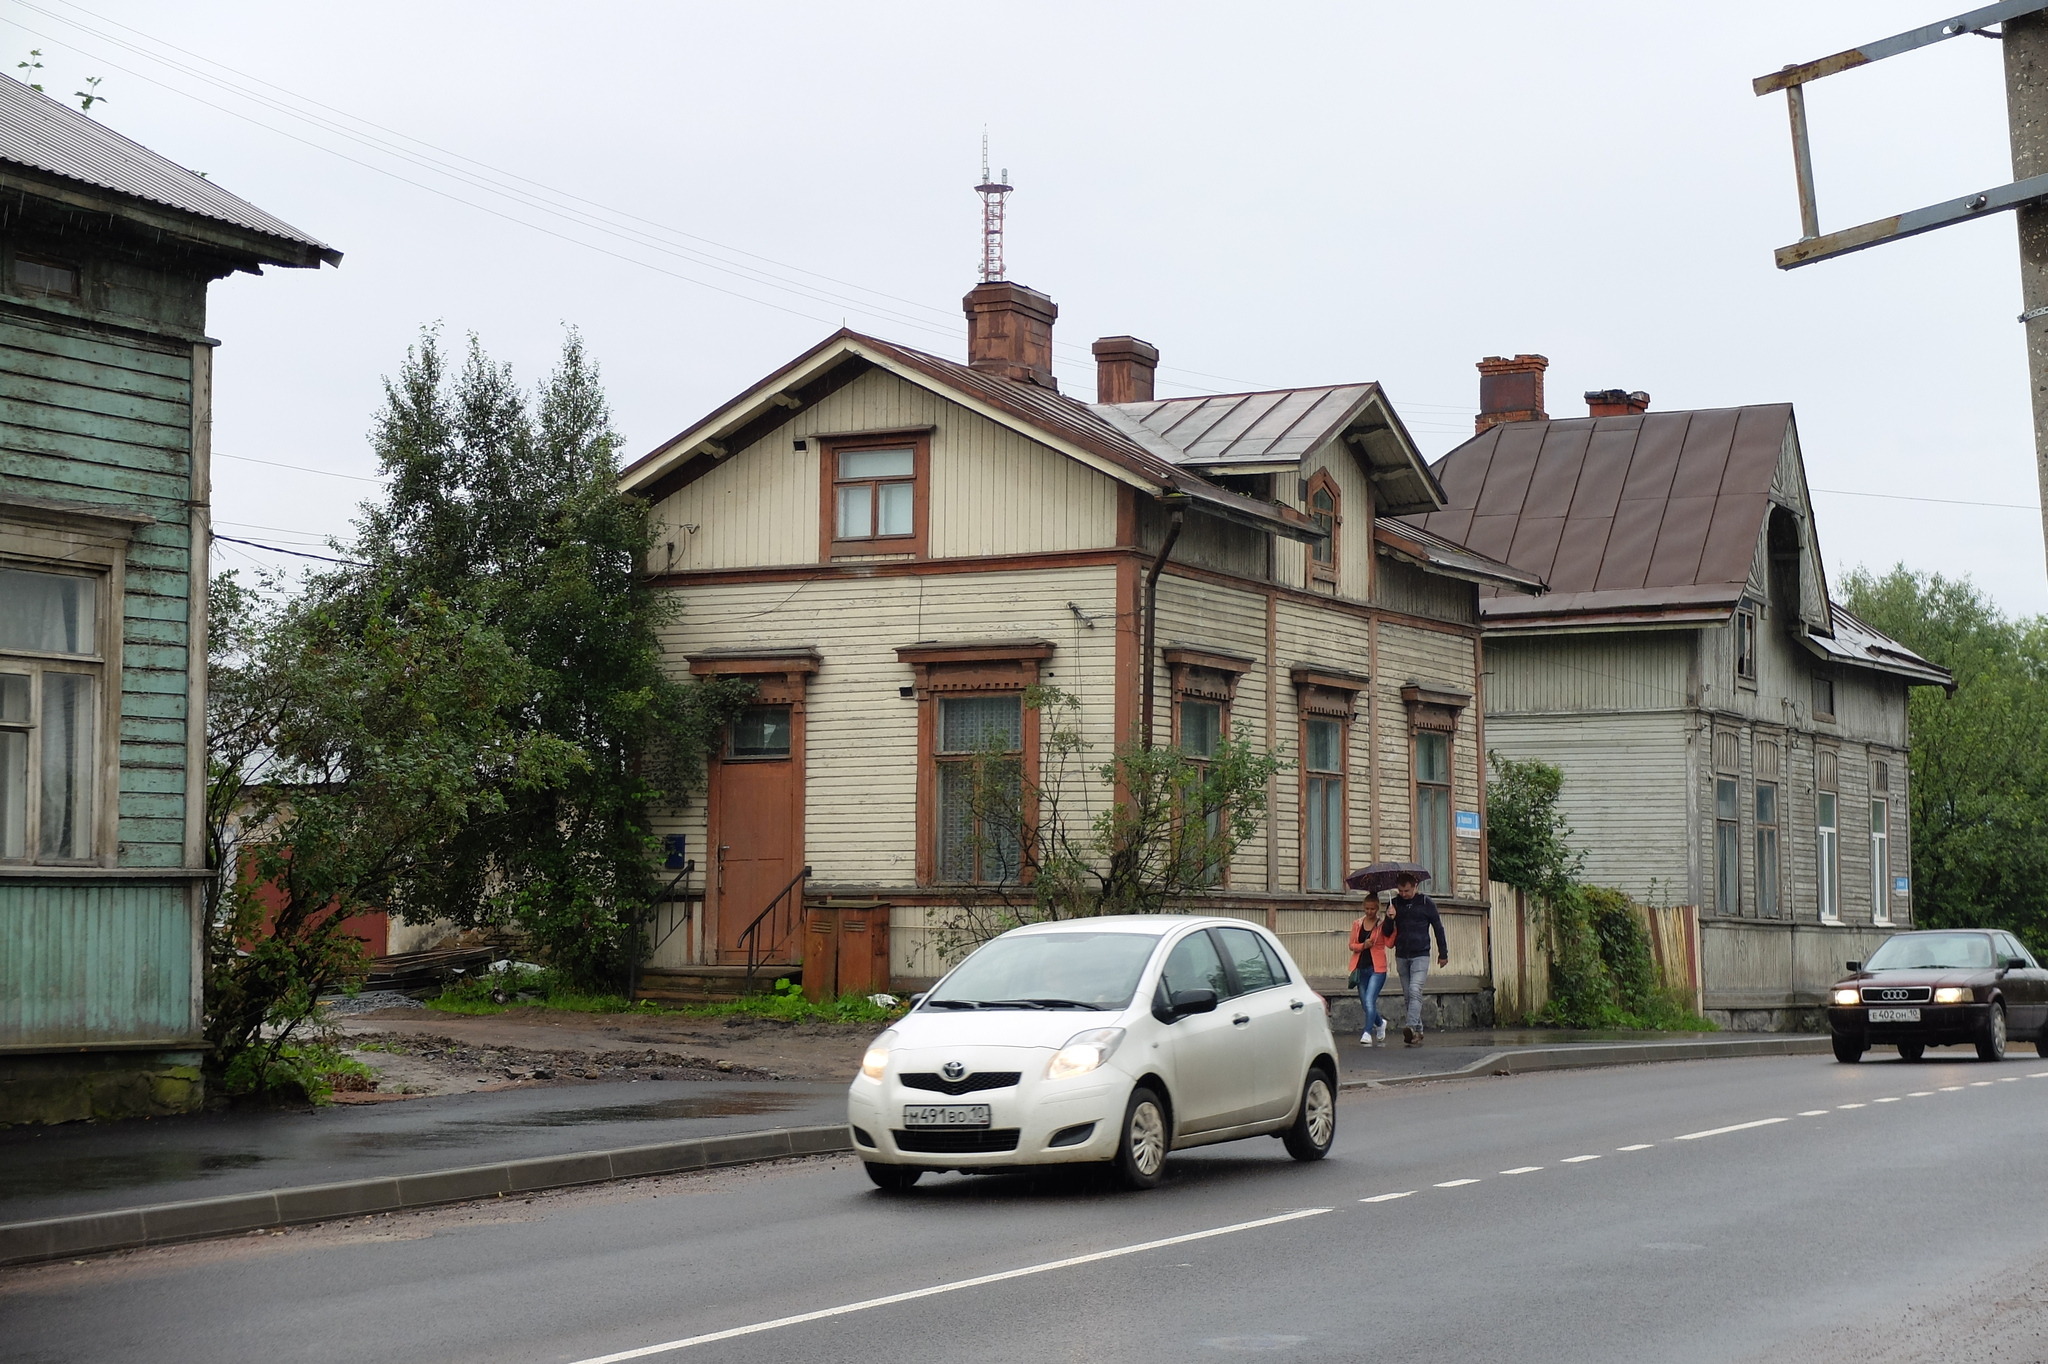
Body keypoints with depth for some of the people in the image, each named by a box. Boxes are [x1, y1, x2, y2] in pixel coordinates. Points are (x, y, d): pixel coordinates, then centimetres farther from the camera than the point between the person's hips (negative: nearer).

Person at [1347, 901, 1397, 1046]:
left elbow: (1390, 943, -12)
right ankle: (1380, 1023, 39)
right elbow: (1352, 945, 9)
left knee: (1370, 1000, -18)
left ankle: (1368, 1033, -18)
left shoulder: (1383, 924, -1)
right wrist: (1363, 946, -12)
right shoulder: (1357, 924, 10)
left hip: (1377, 968, -5)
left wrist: (1393, 923, -20)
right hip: (1361, 967, 5)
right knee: (1365, 1003, 11)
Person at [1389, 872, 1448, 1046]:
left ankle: (1413, 1028, -29)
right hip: (1401, 956, 4)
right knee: (1407, 995, 6)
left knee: (1415, 990, -19)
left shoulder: (1426, 903, -1)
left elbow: (1438, 928, 7)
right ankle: (1418, 1031, 14)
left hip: (1420, 955, -4)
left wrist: (1443, 953, 9)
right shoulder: (1395, 903, 6)